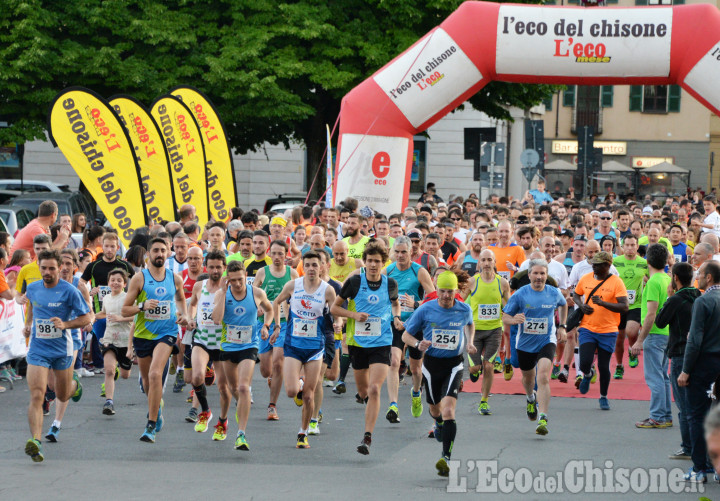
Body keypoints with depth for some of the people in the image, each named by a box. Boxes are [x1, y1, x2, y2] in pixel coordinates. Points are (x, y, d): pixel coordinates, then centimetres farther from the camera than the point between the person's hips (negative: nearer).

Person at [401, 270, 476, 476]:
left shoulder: (464, 310, -3)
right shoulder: (425, 310, -7)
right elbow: (406, 335, 0)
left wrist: (469, 342, 6)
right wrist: (418, 344, -20)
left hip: (454, 365, -2)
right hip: (431, 364, 2)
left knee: (449, 410, -19)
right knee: (435, 407, 19)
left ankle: (446, 458, -23)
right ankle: (439, 423, 59)